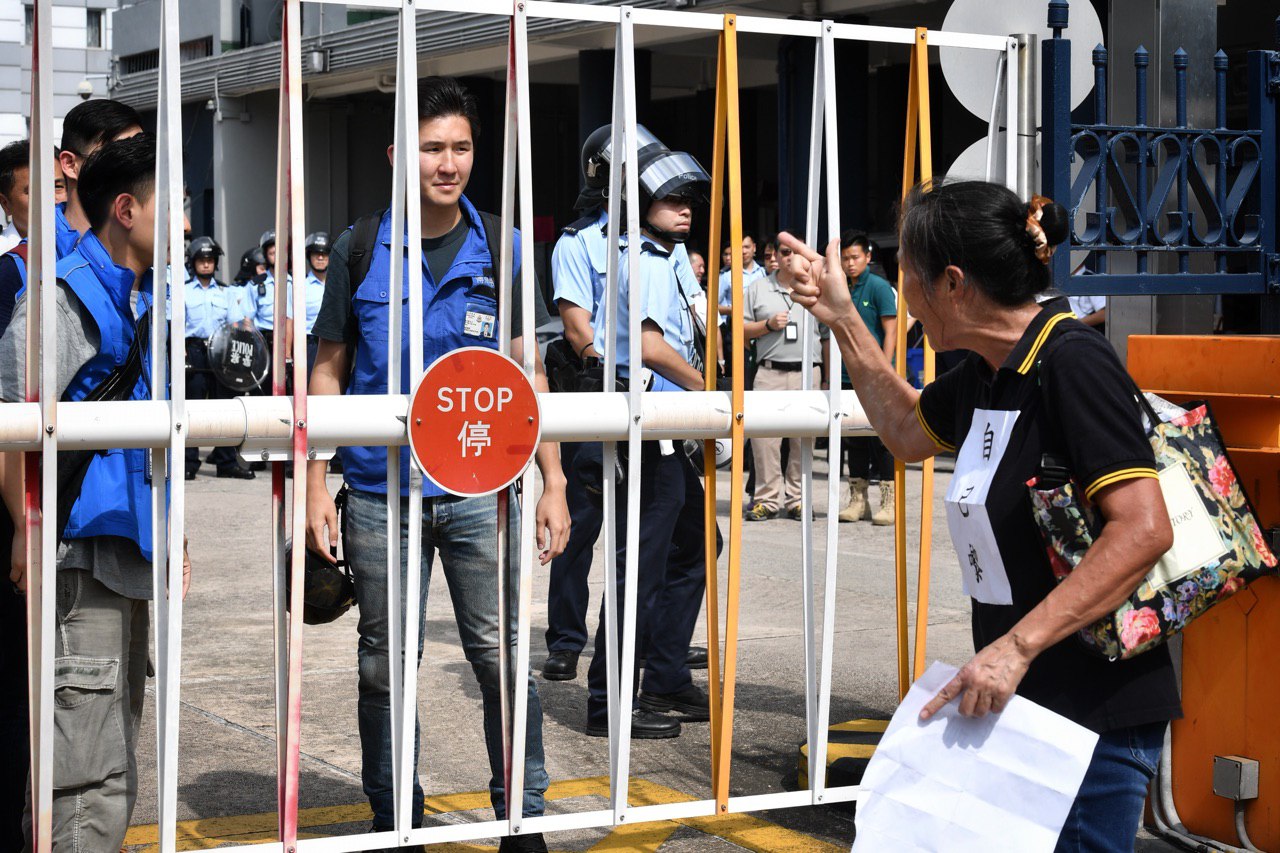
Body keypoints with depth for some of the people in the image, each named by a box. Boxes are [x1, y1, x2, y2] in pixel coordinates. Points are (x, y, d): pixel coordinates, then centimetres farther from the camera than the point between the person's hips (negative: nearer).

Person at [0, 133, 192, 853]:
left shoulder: (143, 303, 17)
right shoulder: (66, 295, -11)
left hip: (131, 563, 9)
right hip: (81, 559, -9)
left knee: (116, 775, 15)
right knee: (89, 789, -10)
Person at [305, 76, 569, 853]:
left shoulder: (501, 248, 5)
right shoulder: (361, 249, 3)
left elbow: (528, 372, 6)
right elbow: (329, 370, 6)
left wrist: (553, 483, 0)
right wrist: (316, 485, 0)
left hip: (482, 491, 0)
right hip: (380, 491, 0)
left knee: (502, 657, 0)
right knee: (385, 665, 9)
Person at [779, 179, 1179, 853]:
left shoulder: (1070, 361, -20)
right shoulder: (987, 371, 9)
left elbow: (1143, 530, -28)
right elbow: (909, 433, 30)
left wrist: (1015, 647, -31)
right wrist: (841, 319, 20)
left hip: (1099, 714, -9)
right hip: (1023, 701, 9)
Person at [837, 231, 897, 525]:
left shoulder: (879, 287, -5)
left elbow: (890, 333, -8)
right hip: (848, 378, 6)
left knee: (881, 437, -2)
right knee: (854, 439, 9)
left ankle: (888, 501, 2)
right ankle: (858, 500, 17)